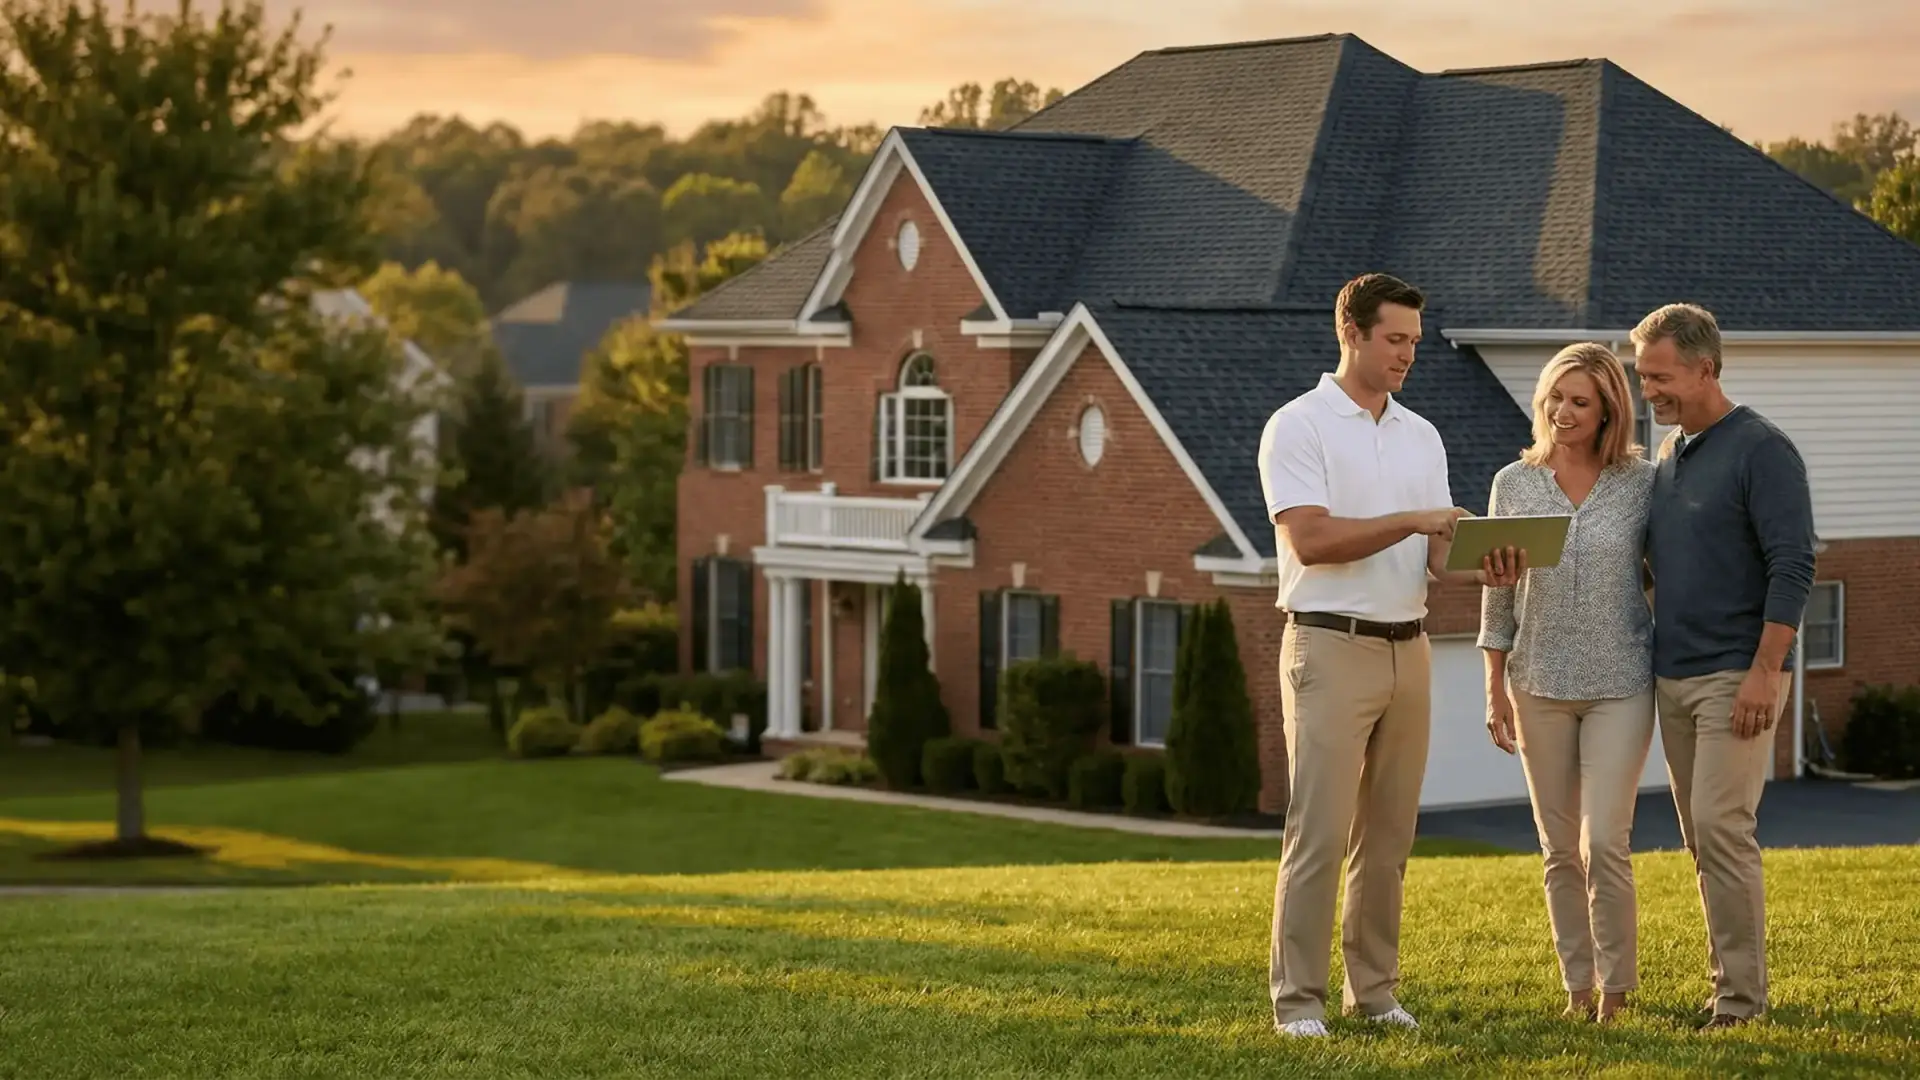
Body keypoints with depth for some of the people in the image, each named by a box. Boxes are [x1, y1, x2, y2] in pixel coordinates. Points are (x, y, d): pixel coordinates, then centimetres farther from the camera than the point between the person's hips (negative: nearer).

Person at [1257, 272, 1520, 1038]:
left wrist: (1480, 570, -12)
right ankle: (1298, 997, -3)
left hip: (1407, 650, 6)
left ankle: (1374, 989, 16)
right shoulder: (1298, 426, -5)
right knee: (1319, 832, -7)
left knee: (1388, 834, 9)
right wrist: (1411, 520, -20)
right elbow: (1310, 539, -16)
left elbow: (1437, 553, 10)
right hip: (1330, 649, -6)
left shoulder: (1421, 436, 14)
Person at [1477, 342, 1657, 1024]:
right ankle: (1577, 987, 17)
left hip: (1620, 685, -3)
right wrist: (1495, 686, 5)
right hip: (1540, 685, 3)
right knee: (1560, 849, 8)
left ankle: (1616, 988, 3)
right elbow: (1498, 592, 8)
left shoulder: (1642, 484, -2)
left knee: (1603, 843, -11)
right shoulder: (1513, 484, 4)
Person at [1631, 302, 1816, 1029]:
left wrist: (1765, 671, -21)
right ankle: (1729, 979, 14)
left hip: (1735, 675, -8)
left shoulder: (1761, 451, -9)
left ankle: (1740, 996, -7)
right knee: (1700, 835, 8)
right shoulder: (1668, 455, 15)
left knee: (1721, 826, -12)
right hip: (1673, 675, 8)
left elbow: (1792, 568, -15)